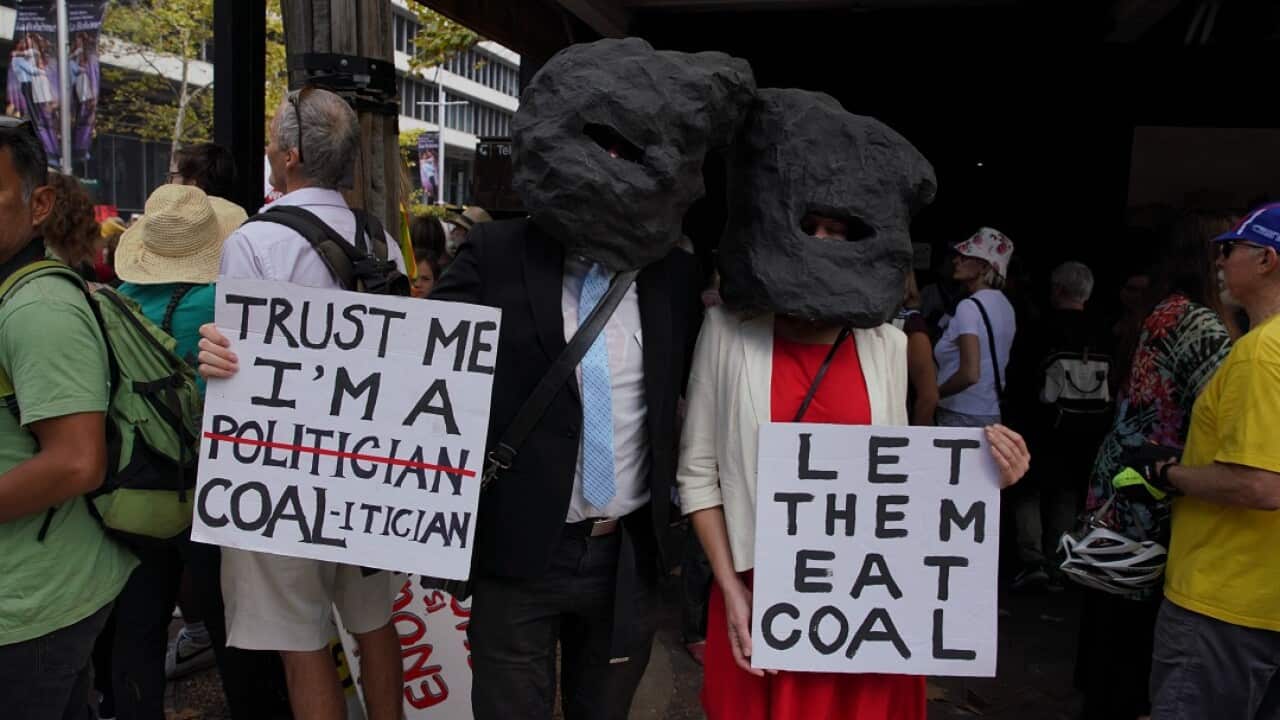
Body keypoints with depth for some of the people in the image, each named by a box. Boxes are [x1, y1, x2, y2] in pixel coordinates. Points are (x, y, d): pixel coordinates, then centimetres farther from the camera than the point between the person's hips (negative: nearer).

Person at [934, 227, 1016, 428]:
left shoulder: (969, 307, -16)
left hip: (962, 417, -8)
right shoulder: (1005, 304, 9)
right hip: (991, 413, 8)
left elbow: (970, 374, -25)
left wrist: (933, 394, -12)